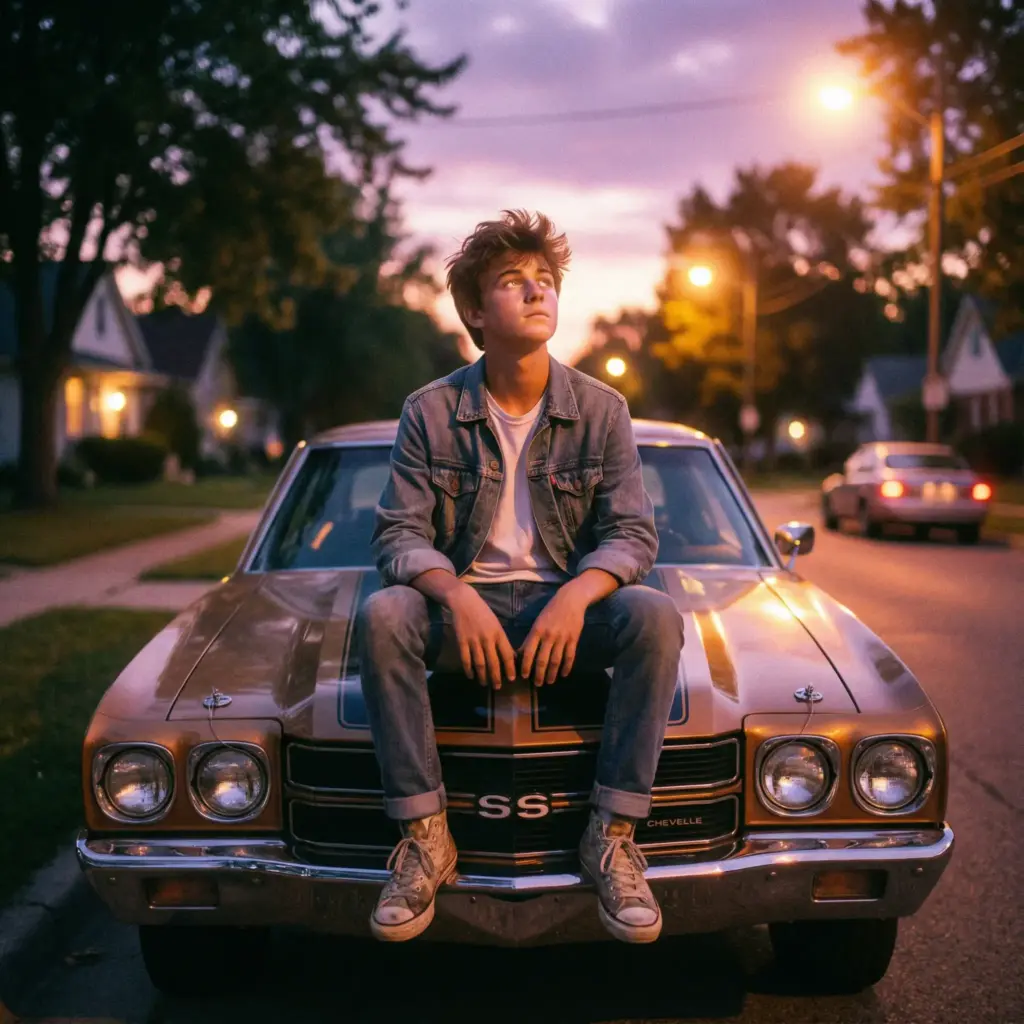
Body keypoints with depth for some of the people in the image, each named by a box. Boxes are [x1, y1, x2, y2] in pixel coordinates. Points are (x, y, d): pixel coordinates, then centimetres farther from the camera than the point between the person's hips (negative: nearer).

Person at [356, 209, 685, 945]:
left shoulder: (601, 410, 1)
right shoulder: (432, 413, -1)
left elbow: (633, 534, -3)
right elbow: (399, 535, -5)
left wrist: (576, 596, -24)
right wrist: (456, 594, -27)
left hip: (568, 606, 1)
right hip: (466, 601, 0)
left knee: (656, 616, -31)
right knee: (381, 616, -32)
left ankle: (614, 836, -22)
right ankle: (425, 838, -23)